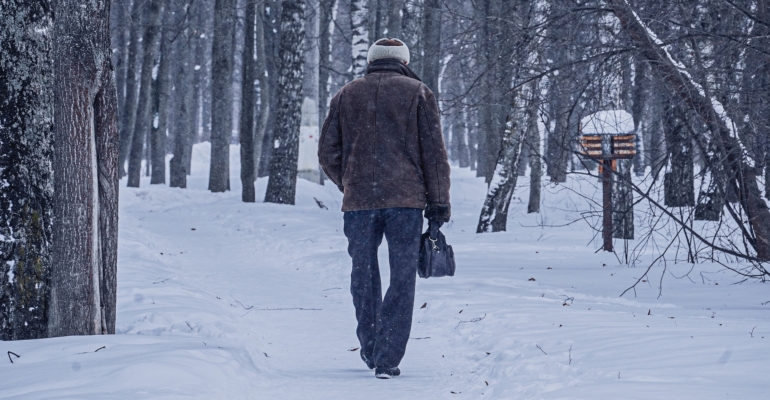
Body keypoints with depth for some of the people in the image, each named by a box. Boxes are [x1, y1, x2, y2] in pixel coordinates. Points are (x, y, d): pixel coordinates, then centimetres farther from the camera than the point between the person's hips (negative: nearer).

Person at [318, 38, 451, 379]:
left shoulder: (346, 95, 12)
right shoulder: (418, 93, 6)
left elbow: (328, 152, 11)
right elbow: (434, 153, 0)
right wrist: (439, 204, 3)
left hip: (358, 201, 2)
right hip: (406, 200, -2)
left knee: (364, 275, 17)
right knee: (402, 280, 2)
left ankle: (370, 349, 26)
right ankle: (388, 359, -3)